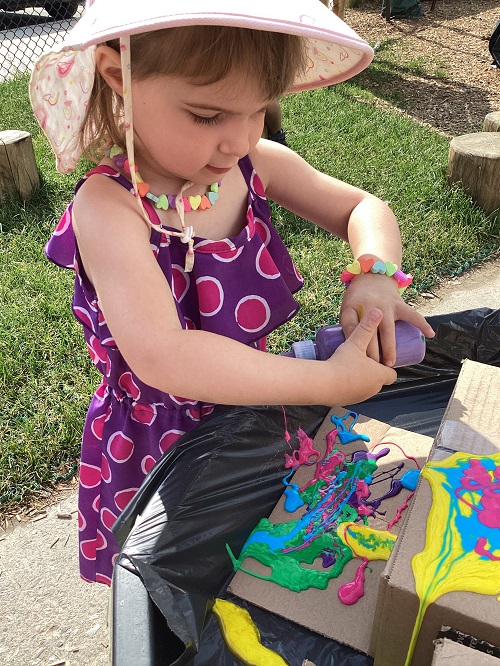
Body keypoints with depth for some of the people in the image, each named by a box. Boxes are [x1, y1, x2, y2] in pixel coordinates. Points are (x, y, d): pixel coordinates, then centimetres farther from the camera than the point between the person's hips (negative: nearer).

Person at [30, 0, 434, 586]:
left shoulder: (257, 165, -11)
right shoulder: (108, 208, -28)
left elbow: (364, 209, 0)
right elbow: (162, 357, -40)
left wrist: (375, 274, -23)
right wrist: (330, 381, -37)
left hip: (253, 407, 4)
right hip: (158, 450, -4)